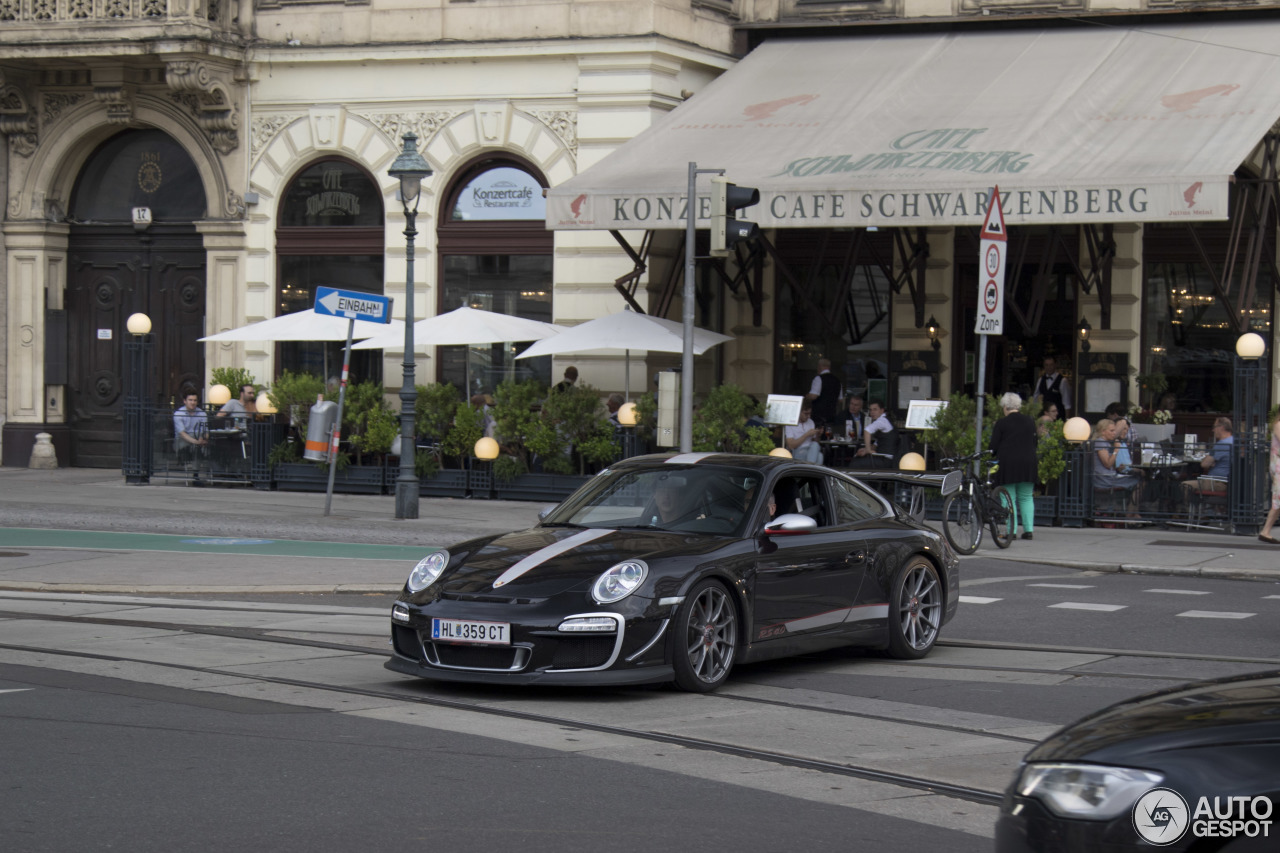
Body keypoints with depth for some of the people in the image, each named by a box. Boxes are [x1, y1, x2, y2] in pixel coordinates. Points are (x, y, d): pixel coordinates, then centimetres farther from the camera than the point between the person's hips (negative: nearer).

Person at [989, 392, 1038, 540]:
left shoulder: (1001, 424, -5)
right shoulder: (1030, 421, 7)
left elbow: (994, 447, -5)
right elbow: (1035, 442, 14)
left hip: (1007, 463, -4)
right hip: (1028, 463, 4)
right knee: (1026, 497, 12)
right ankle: (1029, 529, 5)